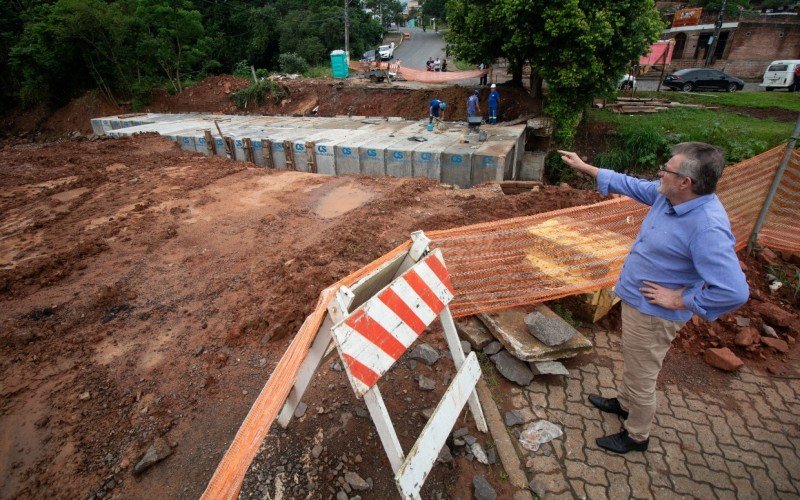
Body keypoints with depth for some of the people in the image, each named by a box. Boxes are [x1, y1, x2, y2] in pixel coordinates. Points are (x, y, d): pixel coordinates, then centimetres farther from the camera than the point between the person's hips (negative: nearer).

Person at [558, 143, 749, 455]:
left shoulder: (708, 228, -32)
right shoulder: (667, 195, -6)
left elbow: (734, 291, -34)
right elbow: (629, 184, 8)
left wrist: (681, 300, -23)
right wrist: (583, 167, 11)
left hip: (652, 314, -9)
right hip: (635, 299, 9)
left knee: (641, 378, 12)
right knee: (631, 363, 30)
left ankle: (636, 437, 37)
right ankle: (624, 404, 56)